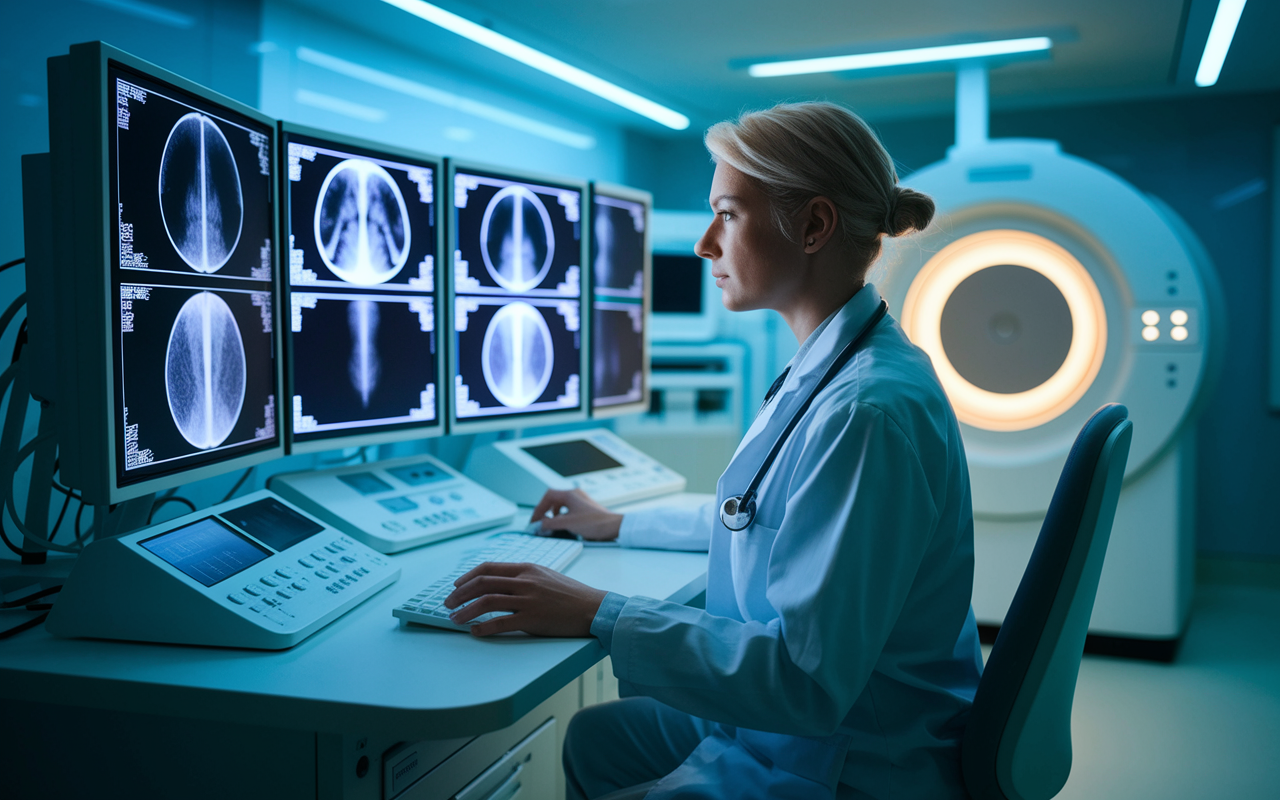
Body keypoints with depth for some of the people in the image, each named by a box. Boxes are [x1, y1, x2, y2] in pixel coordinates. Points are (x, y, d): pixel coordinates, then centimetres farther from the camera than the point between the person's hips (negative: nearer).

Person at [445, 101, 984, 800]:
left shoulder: (870, 411, -29)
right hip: (784, 723, 9)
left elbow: (805, 678, -30)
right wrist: (620, 525, 24)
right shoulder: (827, 372, 5)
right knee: (593, 737, 22)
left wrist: (599, 615, -25)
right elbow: (767, 520, 21)